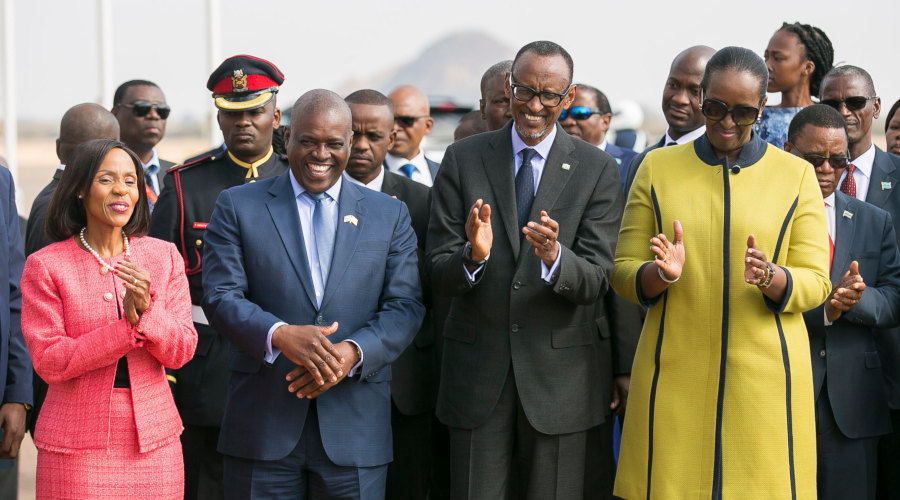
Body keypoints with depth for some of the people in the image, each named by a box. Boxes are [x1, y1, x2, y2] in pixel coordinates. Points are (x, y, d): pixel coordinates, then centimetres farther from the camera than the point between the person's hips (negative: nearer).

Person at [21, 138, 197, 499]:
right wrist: (127, 326, -20)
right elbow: (48, 362, -11)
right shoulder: (44, 266, -4)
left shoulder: (164, 257, 4)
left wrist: (147, 309, -20)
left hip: (154, 440, 3)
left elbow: (181, 351, -1)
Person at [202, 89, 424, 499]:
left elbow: (405, 307, 3)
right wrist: (280, 335, -21)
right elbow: (221, 296, -3)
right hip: (263, 426, -1)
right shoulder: (238, 207, 6)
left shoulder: (390, 214, 10)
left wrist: (353, 353, -15)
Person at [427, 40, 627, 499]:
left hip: (559, 373, 0)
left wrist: (554, 257, -29)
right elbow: (438, 276, -3)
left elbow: (595, 281, -7)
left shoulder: (597, 170, 0)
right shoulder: (462, 160, 2)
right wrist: (473, 257, -25)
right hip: (477, 370, 1)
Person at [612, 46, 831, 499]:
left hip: (765, 376, 0)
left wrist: (771, 277, -18)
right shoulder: (657, 168, 8)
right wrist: (662, 273, -15)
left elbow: (815, 282, 3)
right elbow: (623, 273, 7)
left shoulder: (796, 175, 7)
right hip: (674, 373, 1)